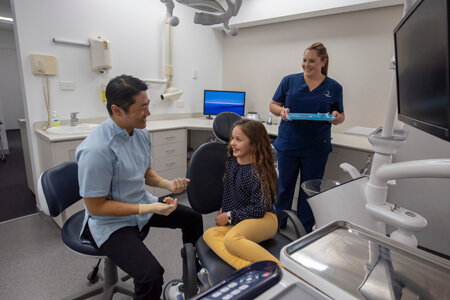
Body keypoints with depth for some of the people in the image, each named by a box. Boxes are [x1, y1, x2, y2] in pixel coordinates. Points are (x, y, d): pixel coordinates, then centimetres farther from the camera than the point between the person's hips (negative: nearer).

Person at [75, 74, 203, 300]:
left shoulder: (141, 133, -7)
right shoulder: (96, 150, -30)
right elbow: (95, 206, -23)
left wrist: (167, 184, -11)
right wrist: (149, 209, -27)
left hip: (143, 204, 8)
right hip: (111, 222, -7)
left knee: (192, 218, 16)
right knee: (151, 275, -28)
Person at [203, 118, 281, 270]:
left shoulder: (259, 171, -13)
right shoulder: (232, 161, 8)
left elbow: (259, 209, -14)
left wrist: (229, 216, -9)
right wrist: (223, 211, 12)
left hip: (263, 219, -7)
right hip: (236, 222, 7)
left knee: (231, 238, -35)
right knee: (209, 234, -21)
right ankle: (247, 267, -40)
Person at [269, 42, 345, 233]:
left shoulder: (334, 87, 3)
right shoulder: (289, 81, 2)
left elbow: (340, 117, 9)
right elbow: (273, 105, 5)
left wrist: (336, 117, -14)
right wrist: (281, 111, -17)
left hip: (316, 148, 1)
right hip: (288, 144, 0)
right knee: (284, 185, 11)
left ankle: (306, 230, 31)